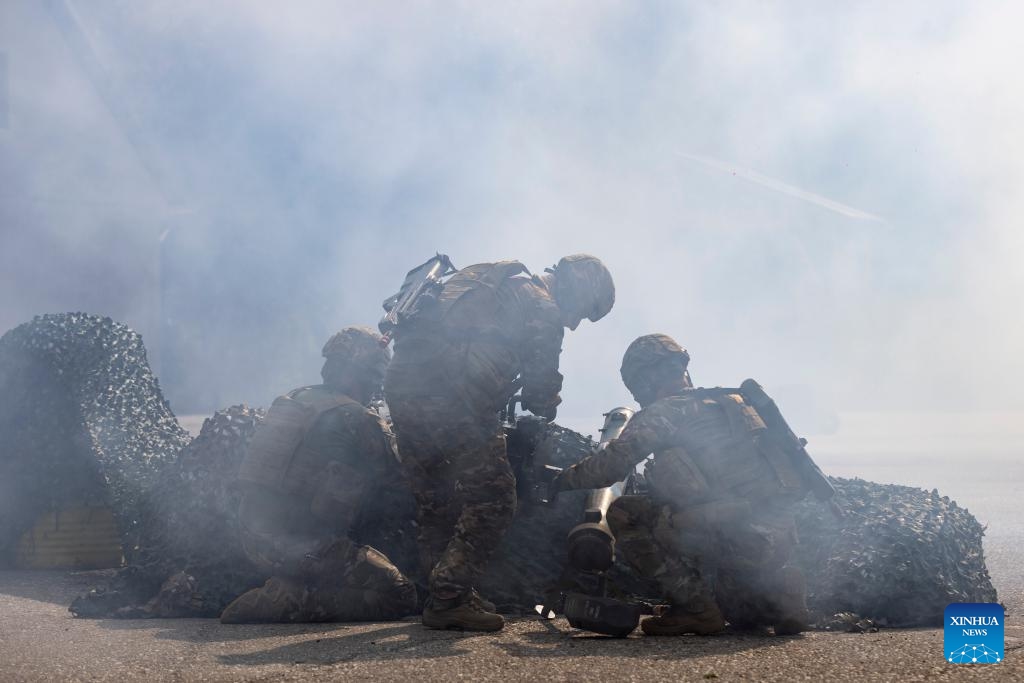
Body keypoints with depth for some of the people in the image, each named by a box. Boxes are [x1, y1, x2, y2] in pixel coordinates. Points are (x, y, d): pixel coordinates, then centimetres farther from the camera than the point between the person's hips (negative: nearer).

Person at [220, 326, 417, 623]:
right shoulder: (356, 419, -13)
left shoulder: (290, 400, 11)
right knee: (400, 596, -7)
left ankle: (285, 590, 11)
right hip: (301, 547, -9)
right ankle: (289, 603, -13)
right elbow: (400, 471, 0)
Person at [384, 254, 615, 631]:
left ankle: (445, 595, 24)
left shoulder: (487, 278, 25)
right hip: (450, 401, -9)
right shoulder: (544, 310, 1)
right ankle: (448, 600, -3)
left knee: (434, 503, 19)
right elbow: (540, 391, 3)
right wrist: (546, 408, 26)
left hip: (401, 384, 9)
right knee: (492, 501, -1)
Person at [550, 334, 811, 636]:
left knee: (624, 514, 1)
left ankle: (695, 607, -3)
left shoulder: (663, 412, -1)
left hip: (736, 540, -8)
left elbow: (611, 466, -7)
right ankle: (775, 592, 9)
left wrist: (565, 479, 12)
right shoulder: (729, 403, 22)